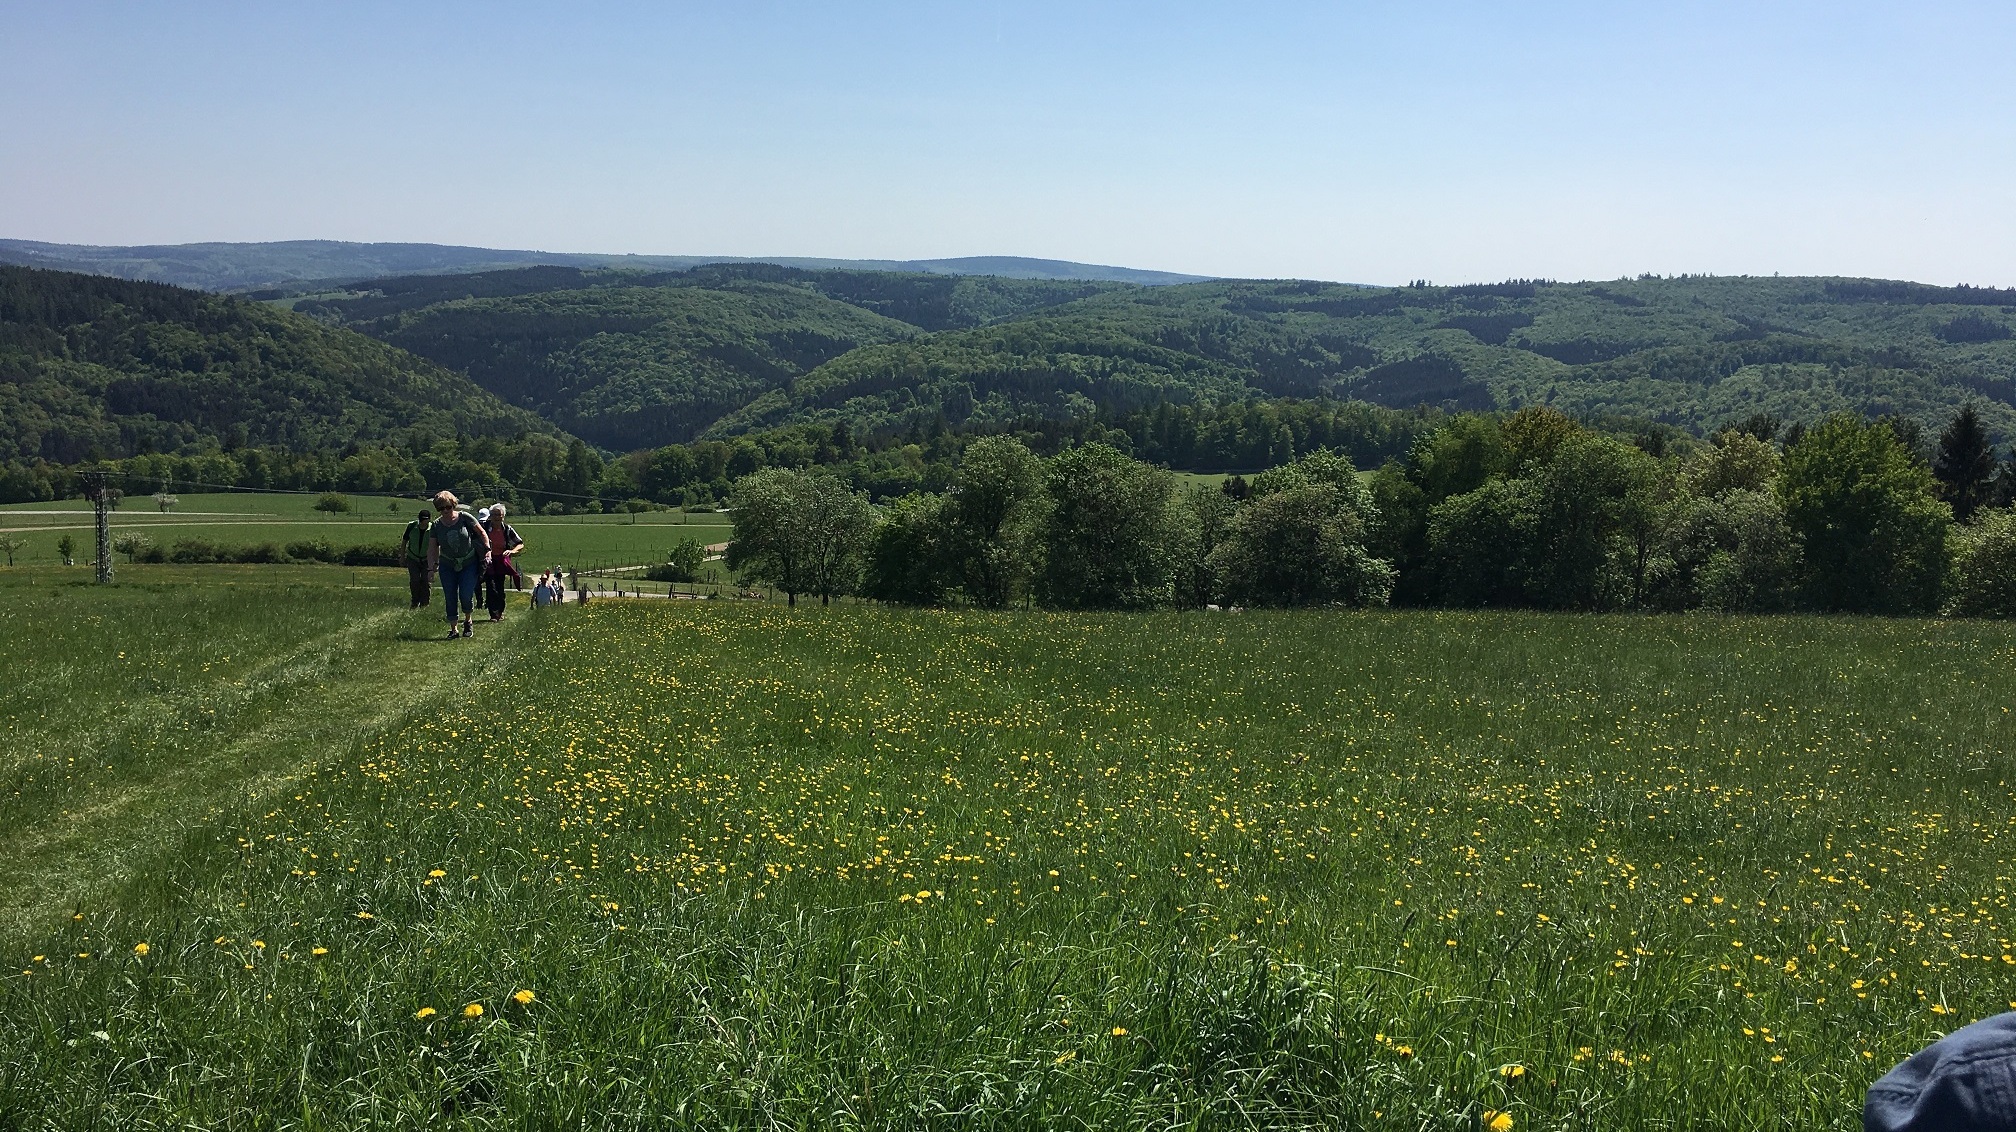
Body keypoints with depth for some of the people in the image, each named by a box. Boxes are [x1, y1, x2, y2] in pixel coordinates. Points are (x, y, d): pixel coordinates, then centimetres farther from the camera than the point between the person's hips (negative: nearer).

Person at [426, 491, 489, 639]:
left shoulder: (464, 518, -10)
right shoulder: (436, 525, -4)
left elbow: (482, 533, 0)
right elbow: (432, 548, -3)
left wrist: (487, 550, -8)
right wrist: (432, 565, -16)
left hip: (469, 564, -2)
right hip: (447, 566, 3)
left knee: (466, 596, -12)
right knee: (450, 598, 0)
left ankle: (468, 621, 17)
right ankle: (453, 628, 13)